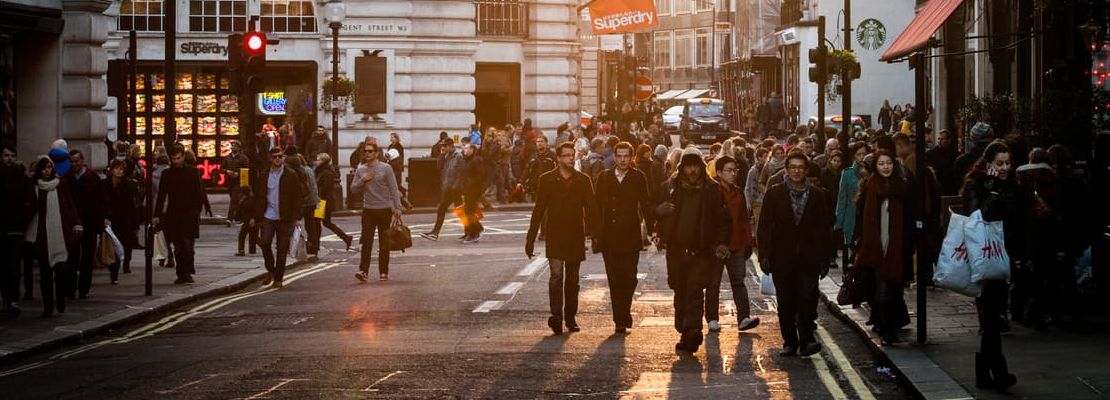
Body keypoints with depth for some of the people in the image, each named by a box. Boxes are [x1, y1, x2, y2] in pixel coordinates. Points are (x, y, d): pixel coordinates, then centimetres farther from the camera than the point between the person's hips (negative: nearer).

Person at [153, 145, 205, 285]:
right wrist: (157, 215, 3)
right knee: (178, 247, 3)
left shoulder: (193, 172, 4)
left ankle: (187, 272, -9)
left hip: (189, 215, -2)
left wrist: (197, 211, -5)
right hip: (173, 215, 2)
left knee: (187, 244, -13)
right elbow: (161, 196, 10)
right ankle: (181, 274, 9)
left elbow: (199, 194, 5)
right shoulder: (166, 174, 9)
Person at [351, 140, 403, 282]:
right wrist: (363, 180, -10)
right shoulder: (360, 170, 8)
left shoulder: (385, 168, -2)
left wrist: (397, 208, -9)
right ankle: (363, 271, -12)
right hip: (368, 210, 2)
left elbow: (394, 189, -3)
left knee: (384, 243, 4)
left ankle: (383, 272, 12)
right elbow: (353, 189, 7)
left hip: (384, 210, -2)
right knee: (366, 242, -8)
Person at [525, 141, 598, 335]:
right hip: (555, 236, -2)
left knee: (572, 279, 9)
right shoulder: (547, 180, 1)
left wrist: (593, 235, -7)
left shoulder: (583, 180, 5)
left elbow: (591, 208, 4)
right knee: (556, 274, -16)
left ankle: (570, 318, 18)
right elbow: (538, 210, 2)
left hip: (576, 237, 2)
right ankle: (556, 315, -21)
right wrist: (530, 239, 0)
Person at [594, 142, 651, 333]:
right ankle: (620, 320, 7)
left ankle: (624, 315, 15)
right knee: (614, 280, 1)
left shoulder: (638, 177, 4)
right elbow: (598, 206, 10)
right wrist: (596, 232, 4)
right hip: (609, 237, 2)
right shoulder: (604, 177, 9)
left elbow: (646, 205, 5)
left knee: (629, 278, -6)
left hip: (630, 237, -1)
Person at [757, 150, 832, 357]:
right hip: (782, 258, 1)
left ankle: (806, 340, -11)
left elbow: (823, 229, 7)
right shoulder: (774, 193, 5)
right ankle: (790, 342, 14)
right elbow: (765, 226, 3)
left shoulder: (818, 195, 6)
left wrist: (824, 260, 4)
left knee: (807, 297, -13)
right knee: (785, 302, 5)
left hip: (808, 257, -1)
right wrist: (765, 255, -5)